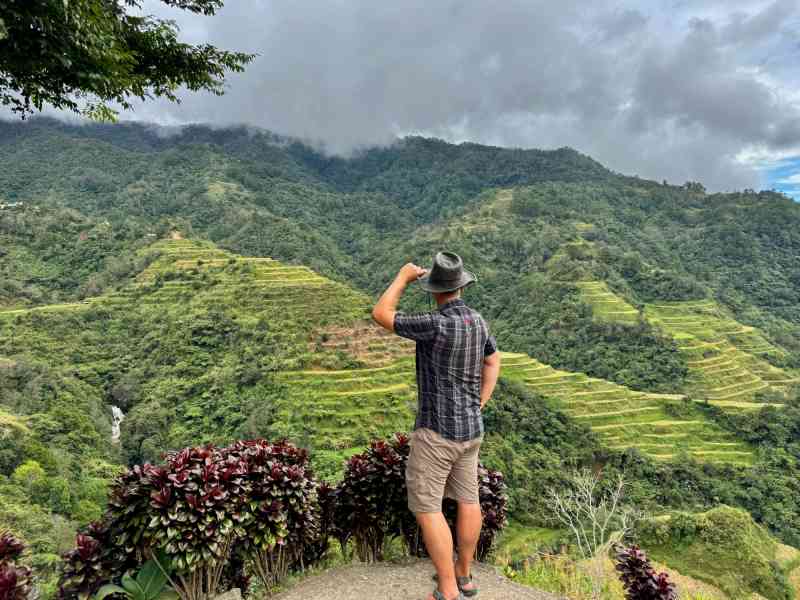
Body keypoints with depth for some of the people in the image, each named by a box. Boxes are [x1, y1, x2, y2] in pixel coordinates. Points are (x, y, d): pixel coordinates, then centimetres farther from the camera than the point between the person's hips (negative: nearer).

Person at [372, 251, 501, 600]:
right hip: (470, 428, 9)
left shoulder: (436, 325, -25)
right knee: (467, 499, 18)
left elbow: (380, 315, -16)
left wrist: (404, 276, -5)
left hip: (436, 430, -8)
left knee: (425, 508, 2)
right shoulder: (477, 320, 1)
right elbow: (493, 362, 15)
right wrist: (479, 405, 15)